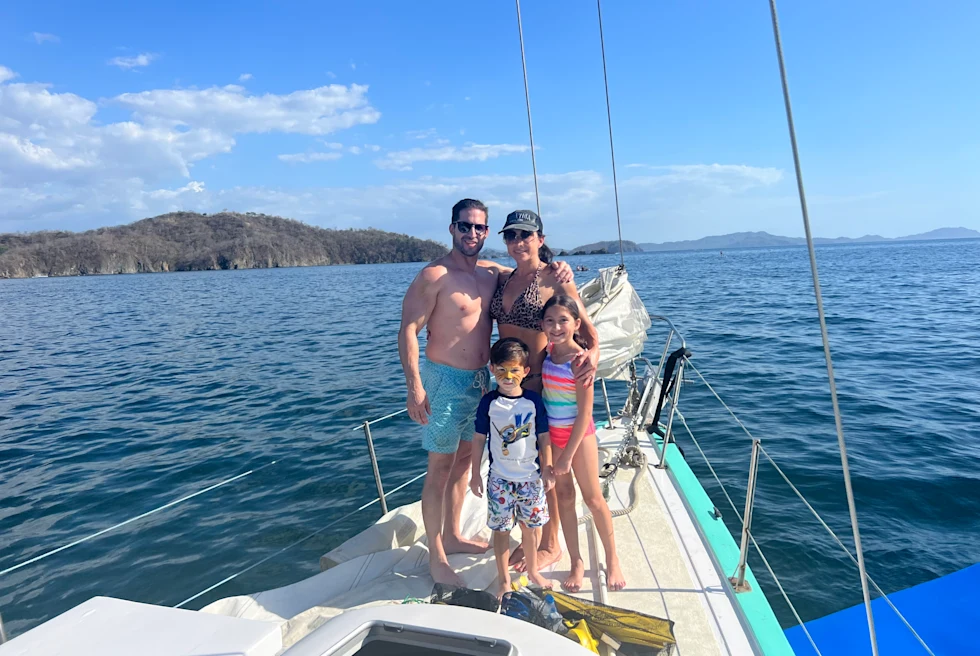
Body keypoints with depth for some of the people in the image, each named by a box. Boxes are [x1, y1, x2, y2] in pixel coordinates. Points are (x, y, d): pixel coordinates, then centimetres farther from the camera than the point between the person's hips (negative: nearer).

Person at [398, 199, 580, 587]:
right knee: (440, 468, 1)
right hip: (446, 380, -7)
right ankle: (436, 558, 16)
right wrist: (415, 386, -22)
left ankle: (452, 536, 35)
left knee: (464, 459, 17)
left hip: (480, 380, 7)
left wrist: (558, 269, -6)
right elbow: (408, 330, -15)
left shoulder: (492, 273, 5)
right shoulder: (435, 275, -13)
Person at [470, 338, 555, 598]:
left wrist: (547, 470, -1)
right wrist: (475, 474, -2)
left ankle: (532, 570, 39)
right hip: (500, 478, -1)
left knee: (530, 527, 16)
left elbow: (544, 437, 1)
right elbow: (479, 438, -3)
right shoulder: (489, 402, -8)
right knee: (501, 529, 8)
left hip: (531, 476, 1)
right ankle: (504, 580, 27)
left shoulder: (533, 400, -6)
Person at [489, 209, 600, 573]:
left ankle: (550, 544, 28)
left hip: (542, 382, -6)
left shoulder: (556, 280, -10)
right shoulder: (503, 280, 9)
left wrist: (592, 353, -32)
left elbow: (587, 328, -11)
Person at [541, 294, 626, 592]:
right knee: (564, 497, 11)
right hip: (551, 433, 5)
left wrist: (568, 454, -16)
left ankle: (612, 561, 26)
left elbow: (584, 413, -18)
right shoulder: (548, 353, -3)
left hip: (579, 433, -5)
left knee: (593, 498, 6)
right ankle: (576, 562, 24)